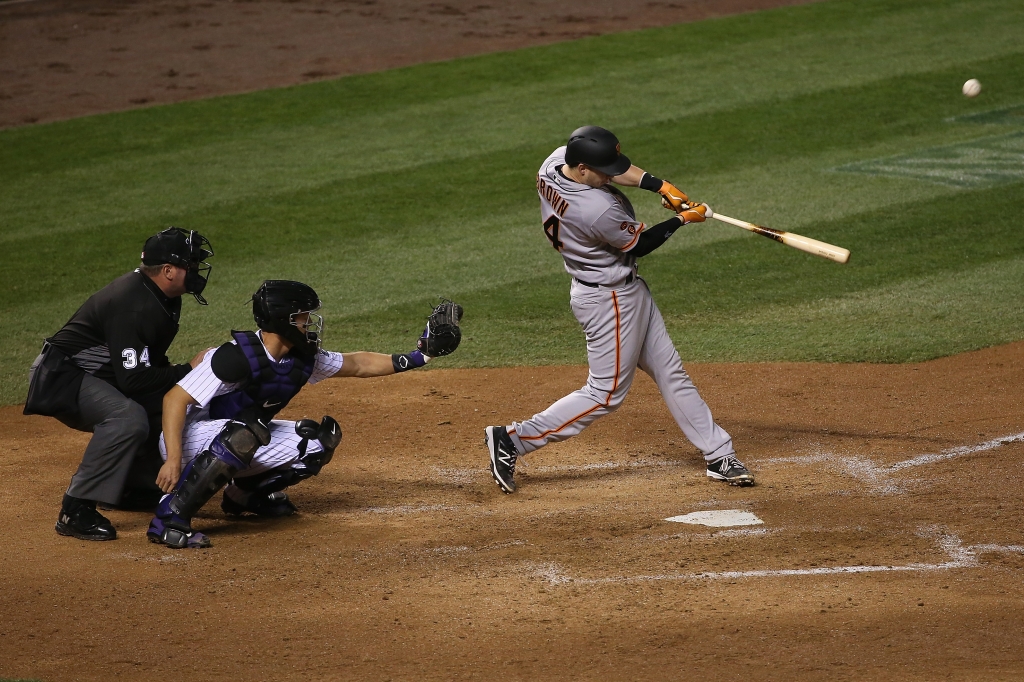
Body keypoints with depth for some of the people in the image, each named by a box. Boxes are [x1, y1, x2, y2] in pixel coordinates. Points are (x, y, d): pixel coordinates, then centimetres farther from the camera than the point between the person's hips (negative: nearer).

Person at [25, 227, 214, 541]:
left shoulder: (162, 296, 4)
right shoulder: (132, 305, -27)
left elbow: (150, 361, 17)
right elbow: (133, 380, -29)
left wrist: (181, 375, 0)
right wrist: (187, 371, -20)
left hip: (102, 376, 10)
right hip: (60, 378, -10)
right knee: (129, 418, -33)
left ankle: (139, 483, 21)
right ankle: (75, 512, -28)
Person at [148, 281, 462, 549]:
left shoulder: (302, 360, -4)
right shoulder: (238, 357, -28)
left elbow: (357, 364, 13)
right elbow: (175, 399, -28)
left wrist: (418, 356, 9)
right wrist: (173, 461, -36)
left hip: (239, 439, 8)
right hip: (190, 437, -8)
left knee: (321, 438, 0)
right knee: (245, 433, -41)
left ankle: (246, 492, 13)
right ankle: (169, 519, -34)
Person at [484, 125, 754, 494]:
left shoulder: (554, 162, -10)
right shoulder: (599, 210, -34)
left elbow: (617, 167, 6)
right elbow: (639, 244, -16)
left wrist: (662, 186, -6)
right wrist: (683, 218, -3)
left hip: (624, 289, 10)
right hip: (610, 300, -10)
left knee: (670, 373, 15)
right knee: (605, 394, 2)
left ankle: (718, 454, 22)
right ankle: (514, 439, 7)